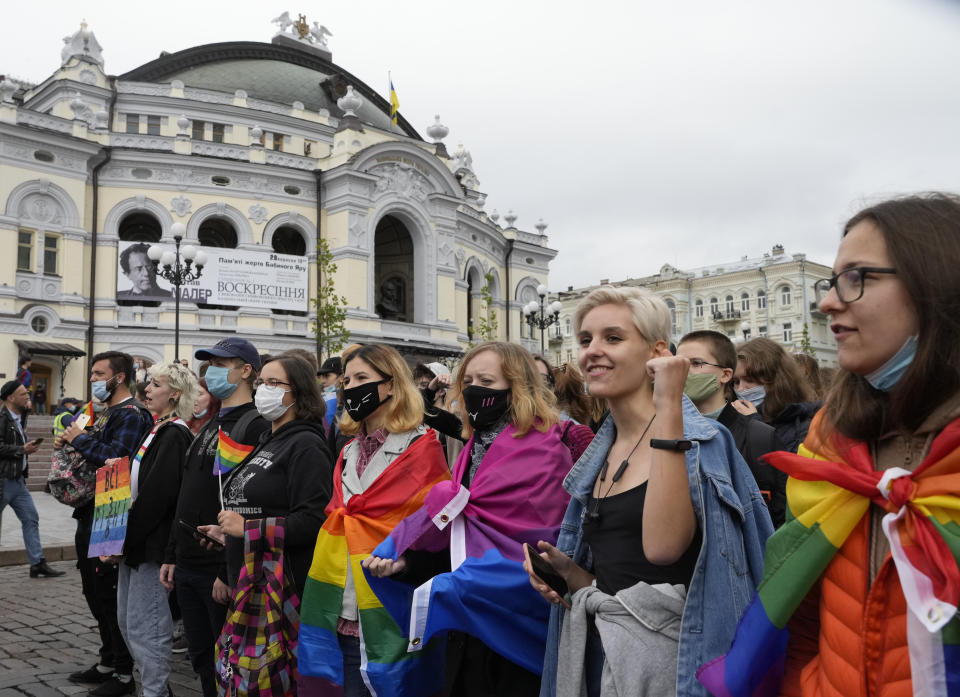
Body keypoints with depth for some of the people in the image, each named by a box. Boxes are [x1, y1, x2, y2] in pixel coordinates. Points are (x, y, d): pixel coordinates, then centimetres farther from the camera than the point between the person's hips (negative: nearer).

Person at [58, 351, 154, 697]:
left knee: (111, 596, -2)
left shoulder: (132, 415, -14)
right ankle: (108, 662, 31)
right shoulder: (104, 412, 17)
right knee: (95, 592, 17)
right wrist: (68, 441, 7)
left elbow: (115, 459, -28)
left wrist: (80, 439, -16)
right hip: (89, 513, 10)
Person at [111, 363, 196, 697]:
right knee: (127, 620, 17)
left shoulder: (175, 435, -16)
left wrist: (126, 539, -18)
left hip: (152, 544, -10)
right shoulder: (157, 431, 14)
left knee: (144, 626, -2)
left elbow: (155, 496, -21)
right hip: (134, 542, 10)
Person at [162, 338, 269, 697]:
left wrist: (229, 571, -22)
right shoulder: (208, 427, 15)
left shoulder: (256, 427, -14)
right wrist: (173, 555, 16)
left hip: (220, 571, -8)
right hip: (187, 568, 9)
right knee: (201, 658, 17)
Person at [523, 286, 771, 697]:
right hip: (602, 652, 7)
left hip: (667, 648, -6)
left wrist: (668, 408, -27)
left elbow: (663, 546, -30)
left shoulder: (698, 441, -11)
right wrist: (568, 571, -4)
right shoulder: (599, 457, 9)